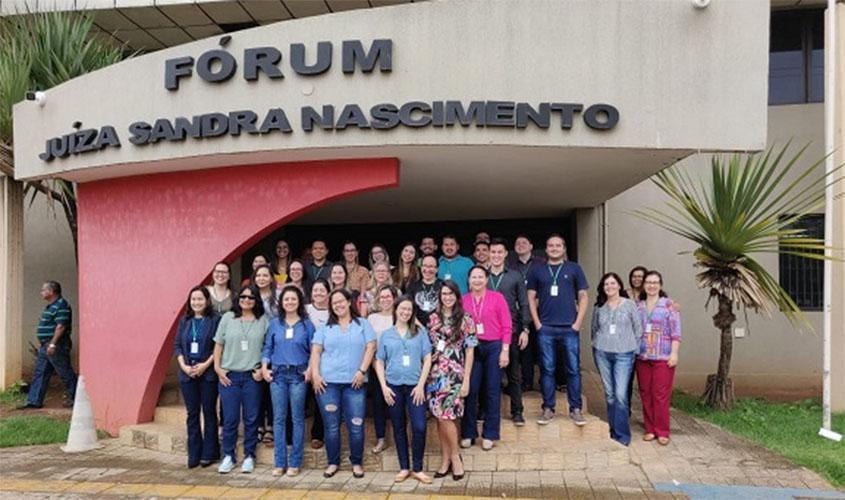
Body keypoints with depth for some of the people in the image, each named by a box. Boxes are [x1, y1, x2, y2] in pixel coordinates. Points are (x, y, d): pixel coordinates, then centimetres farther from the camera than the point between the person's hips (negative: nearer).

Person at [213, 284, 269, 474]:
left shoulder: (263, 320, 2)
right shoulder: (228, 318, 5)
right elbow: (218, 345, 7)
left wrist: (262, 369, -7)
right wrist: (217, 368, 0)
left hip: (253, 376, 0)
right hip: (229, 376, 1)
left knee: (251, 419, 6)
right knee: (230, 419, 4)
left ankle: (249, 457, 18)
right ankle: (228, 456, 18)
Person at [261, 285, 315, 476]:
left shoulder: (307, 324, 3)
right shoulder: (275, 323, 9)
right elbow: (267, 348, 9)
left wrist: (310, 369, -11)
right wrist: (264, 367, -5)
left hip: (298, 375, -2)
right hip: (277, 374, 2)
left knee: (297, 418, 2)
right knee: (279, 418, 4)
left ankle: (295, 462, 10)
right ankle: (280, 462, 12)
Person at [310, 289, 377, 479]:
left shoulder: (362, 324, 9)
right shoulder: (325, 328, 13)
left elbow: (370, 348, 1)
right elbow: (316, 351, 6)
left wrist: (362, 371, -10)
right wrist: (315, 374, -6)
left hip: (354, 383, -1)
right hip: (328, 382, 1)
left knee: (356, 425, -2)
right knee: (331, 425, 5)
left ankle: (357, 463, 13)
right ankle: (333, 462, 18)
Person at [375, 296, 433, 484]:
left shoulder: (420, 332, 4)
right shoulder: (386, 334, 6)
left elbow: (427, 359, 1)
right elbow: (379, 362, 8)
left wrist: (421, 384, -7)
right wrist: (384, 386, -3)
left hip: (415, 385, -1)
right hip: (394, 386, 1)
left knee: (419, 427, -8)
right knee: (399, 428, 8)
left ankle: (417, 469, 7)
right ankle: (404, 468, 20)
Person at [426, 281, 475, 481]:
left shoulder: (465, 320, -1)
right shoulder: (433, 318, 8)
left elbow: (470, 351, -2)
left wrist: (466, 380, -7)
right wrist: (425, 372, 3)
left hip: (454, 374, -4)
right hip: (434, 373, 4)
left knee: (446, 416, -9)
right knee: (439, 417, 7)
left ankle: (455, 456, 11)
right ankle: (445, 459, 19)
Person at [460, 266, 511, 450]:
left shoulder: (497, 298, 0)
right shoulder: (463, 301, 3)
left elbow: (506, 326, -1)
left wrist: (505, 351, -6)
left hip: (493, 347, -1)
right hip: (471, 348, 1)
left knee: (492, 391, 4)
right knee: (470, 390, 1)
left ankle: (489, 435, 15)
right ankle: (468, 433, 14)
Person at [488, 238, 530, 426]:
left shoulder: (515, 277, 5)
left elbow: (524, 304, 4)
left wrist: (525, 329, -3)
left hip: (511, 331, -1)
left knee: (514, 373, 4)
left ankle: (517, 411, 13)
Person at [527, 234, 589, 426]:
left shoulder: (574, 269, 7)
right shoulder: (537, 270, 8)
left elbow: (583, 297, 7)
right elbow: (531, 298, 9)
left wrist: (578, 322, -2)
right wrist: (537, 323, 0)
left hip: (569, 327, 0)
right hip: (545, 328, 1)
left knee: (573, 369, 1)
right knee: (547, 369, 5)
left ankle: (575, 409, 12)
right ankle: (548, 409, 14)